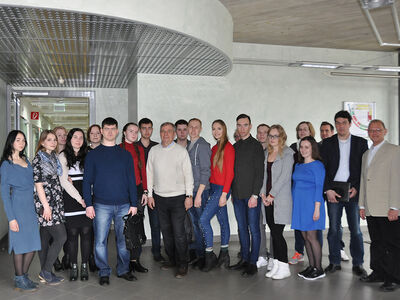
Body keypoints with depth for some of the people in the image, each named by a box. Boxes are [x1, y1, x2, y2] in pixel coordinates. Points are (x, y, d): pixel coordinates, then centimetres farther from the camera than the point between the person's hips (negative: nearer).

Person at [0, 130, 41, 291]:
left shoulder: (26, 160, 14)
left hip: (32, 205, 7)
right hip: (18, 206, -6)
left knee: (33, 243, 8)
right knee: (20, 243, 2)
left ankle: (24, 276, 23)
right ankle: (19, 280, 16)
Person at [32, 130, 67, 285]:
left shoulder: (54, 158, 15)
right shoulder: (38, 159, -8)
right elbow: (38, 185, -12)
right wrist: (46, 206, -15)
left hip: (56, 203, 8)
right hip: (45, 204, -7)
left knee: (45, 238, 11)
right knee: (61, 237, -9)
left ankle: (44, 274, 18)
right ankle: (46, 272, 3)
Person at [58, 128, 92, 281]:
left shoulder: (87, 156, 14)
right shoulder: (63, 156, 5)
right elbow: (64, 181, -3)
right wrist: (79, 198, -9)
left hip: (86, 201, 2)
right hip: (70, 201, -2)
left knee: (86, 233, 2)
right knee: (72, 234, 1)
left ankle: (84, 266, 13)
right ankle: (73, 266, 14)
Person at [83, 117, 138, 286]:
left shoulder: (125, 154, 9)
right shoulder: (93, 155, 5)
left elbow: (131, 180, 9)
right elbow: (87, 181, 3)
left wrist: (133, 203, 2)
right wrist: (88, 204, -5)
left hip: (123, 205, 2)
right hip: (101, 205, -1)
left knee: (123, 239, 7)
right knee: (100, 240, 2)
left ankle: (123, 269, 22)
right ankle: (104, 272, 16)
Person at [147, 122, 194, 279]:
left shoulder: (181, 151, -2)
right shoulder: (153, 151, 7)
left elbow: (188, 174, -3)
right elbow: (149, 173, 11)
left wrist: (189, 196, -7)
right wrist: (150, 194, 8)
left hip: (177, 197, -4)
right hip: (160, 197, 4)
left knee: (179, 232, -5)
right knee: (166, 231, 12)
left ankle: (182, 264, 7)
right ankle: (171, 259, 28)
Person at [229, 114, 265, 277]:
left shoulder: (256, 146, -6)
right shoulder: (235, 147, 14)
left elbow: (259, 173, -10)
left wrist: (255, 195, -15)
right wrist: (232, 192, 11)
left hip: (251, 195, -6)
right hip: (237, 195, 6)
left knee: (254, 229, 1)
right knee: (242, 228, 12)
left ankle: (253, 263, 9)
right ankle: (244, 259, 23)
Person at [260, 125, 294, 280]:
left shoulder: (287, 153, -5)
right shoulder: (267, 153, 15)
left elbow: (284, 176, -12)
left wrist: (272, 195, -13)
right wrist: (263, 193, 3)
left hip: (281, 198, -6)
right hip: (268, 199, 6)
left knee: (277, 233, -7)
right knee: (274, 233, 8)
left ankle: (284, 267, 5)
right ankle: (276, 265, 17)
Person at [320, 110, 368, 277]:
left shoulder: (361, 142, 7)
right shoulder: (327, 143, 7)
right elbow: (323, 168, 3)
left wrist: (356, 188, -7)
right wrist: (328, 190, -7)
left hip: (353, 191, 0)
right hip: (333, 192, 0)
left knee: (356, 229, 3)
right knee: (333, 229, 5)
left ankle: (357, 264, 15)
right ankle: (334, 262, 16)